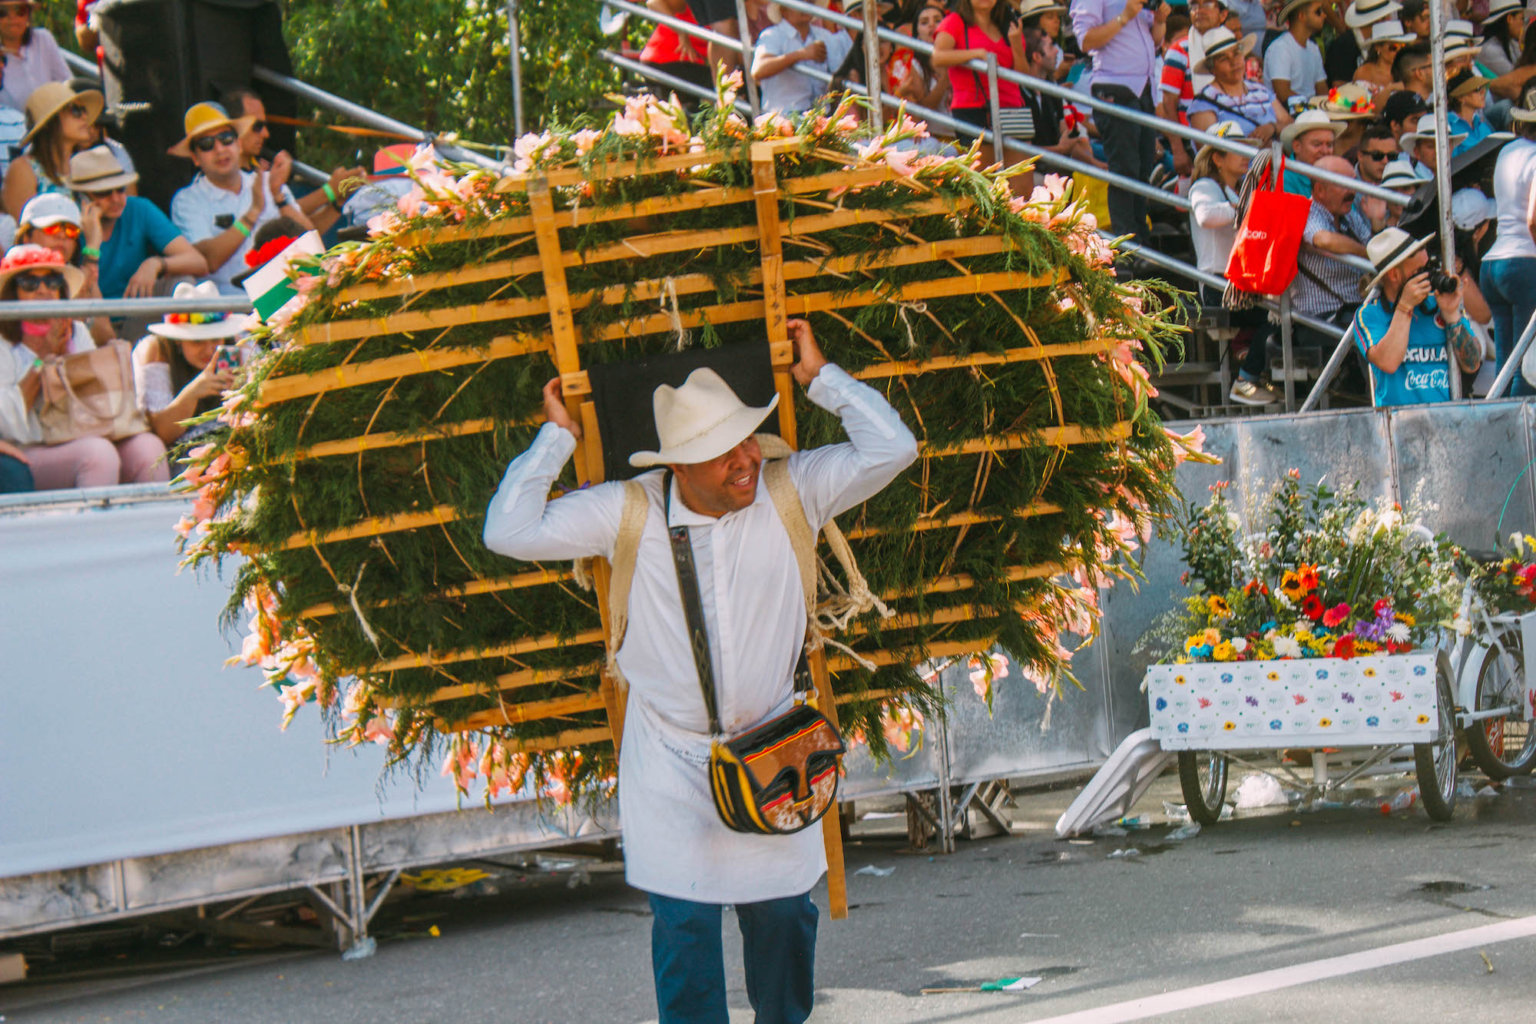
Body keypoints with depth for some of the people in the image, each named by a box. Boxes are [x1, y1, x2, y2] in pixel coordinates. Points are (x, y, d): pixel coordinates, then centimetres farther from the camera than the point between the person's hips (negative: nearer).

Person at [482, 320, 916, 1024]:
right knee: (684, 922, -6)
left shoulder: (793, 491, -6)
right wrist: (556, 438, -8)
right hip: (671, 759, -1)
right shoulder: (630, 512, -9)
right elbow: (509, 532, -10)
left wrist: (820, 378, -10)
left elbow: (891, 449, -13)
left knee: (782, 913, 7)